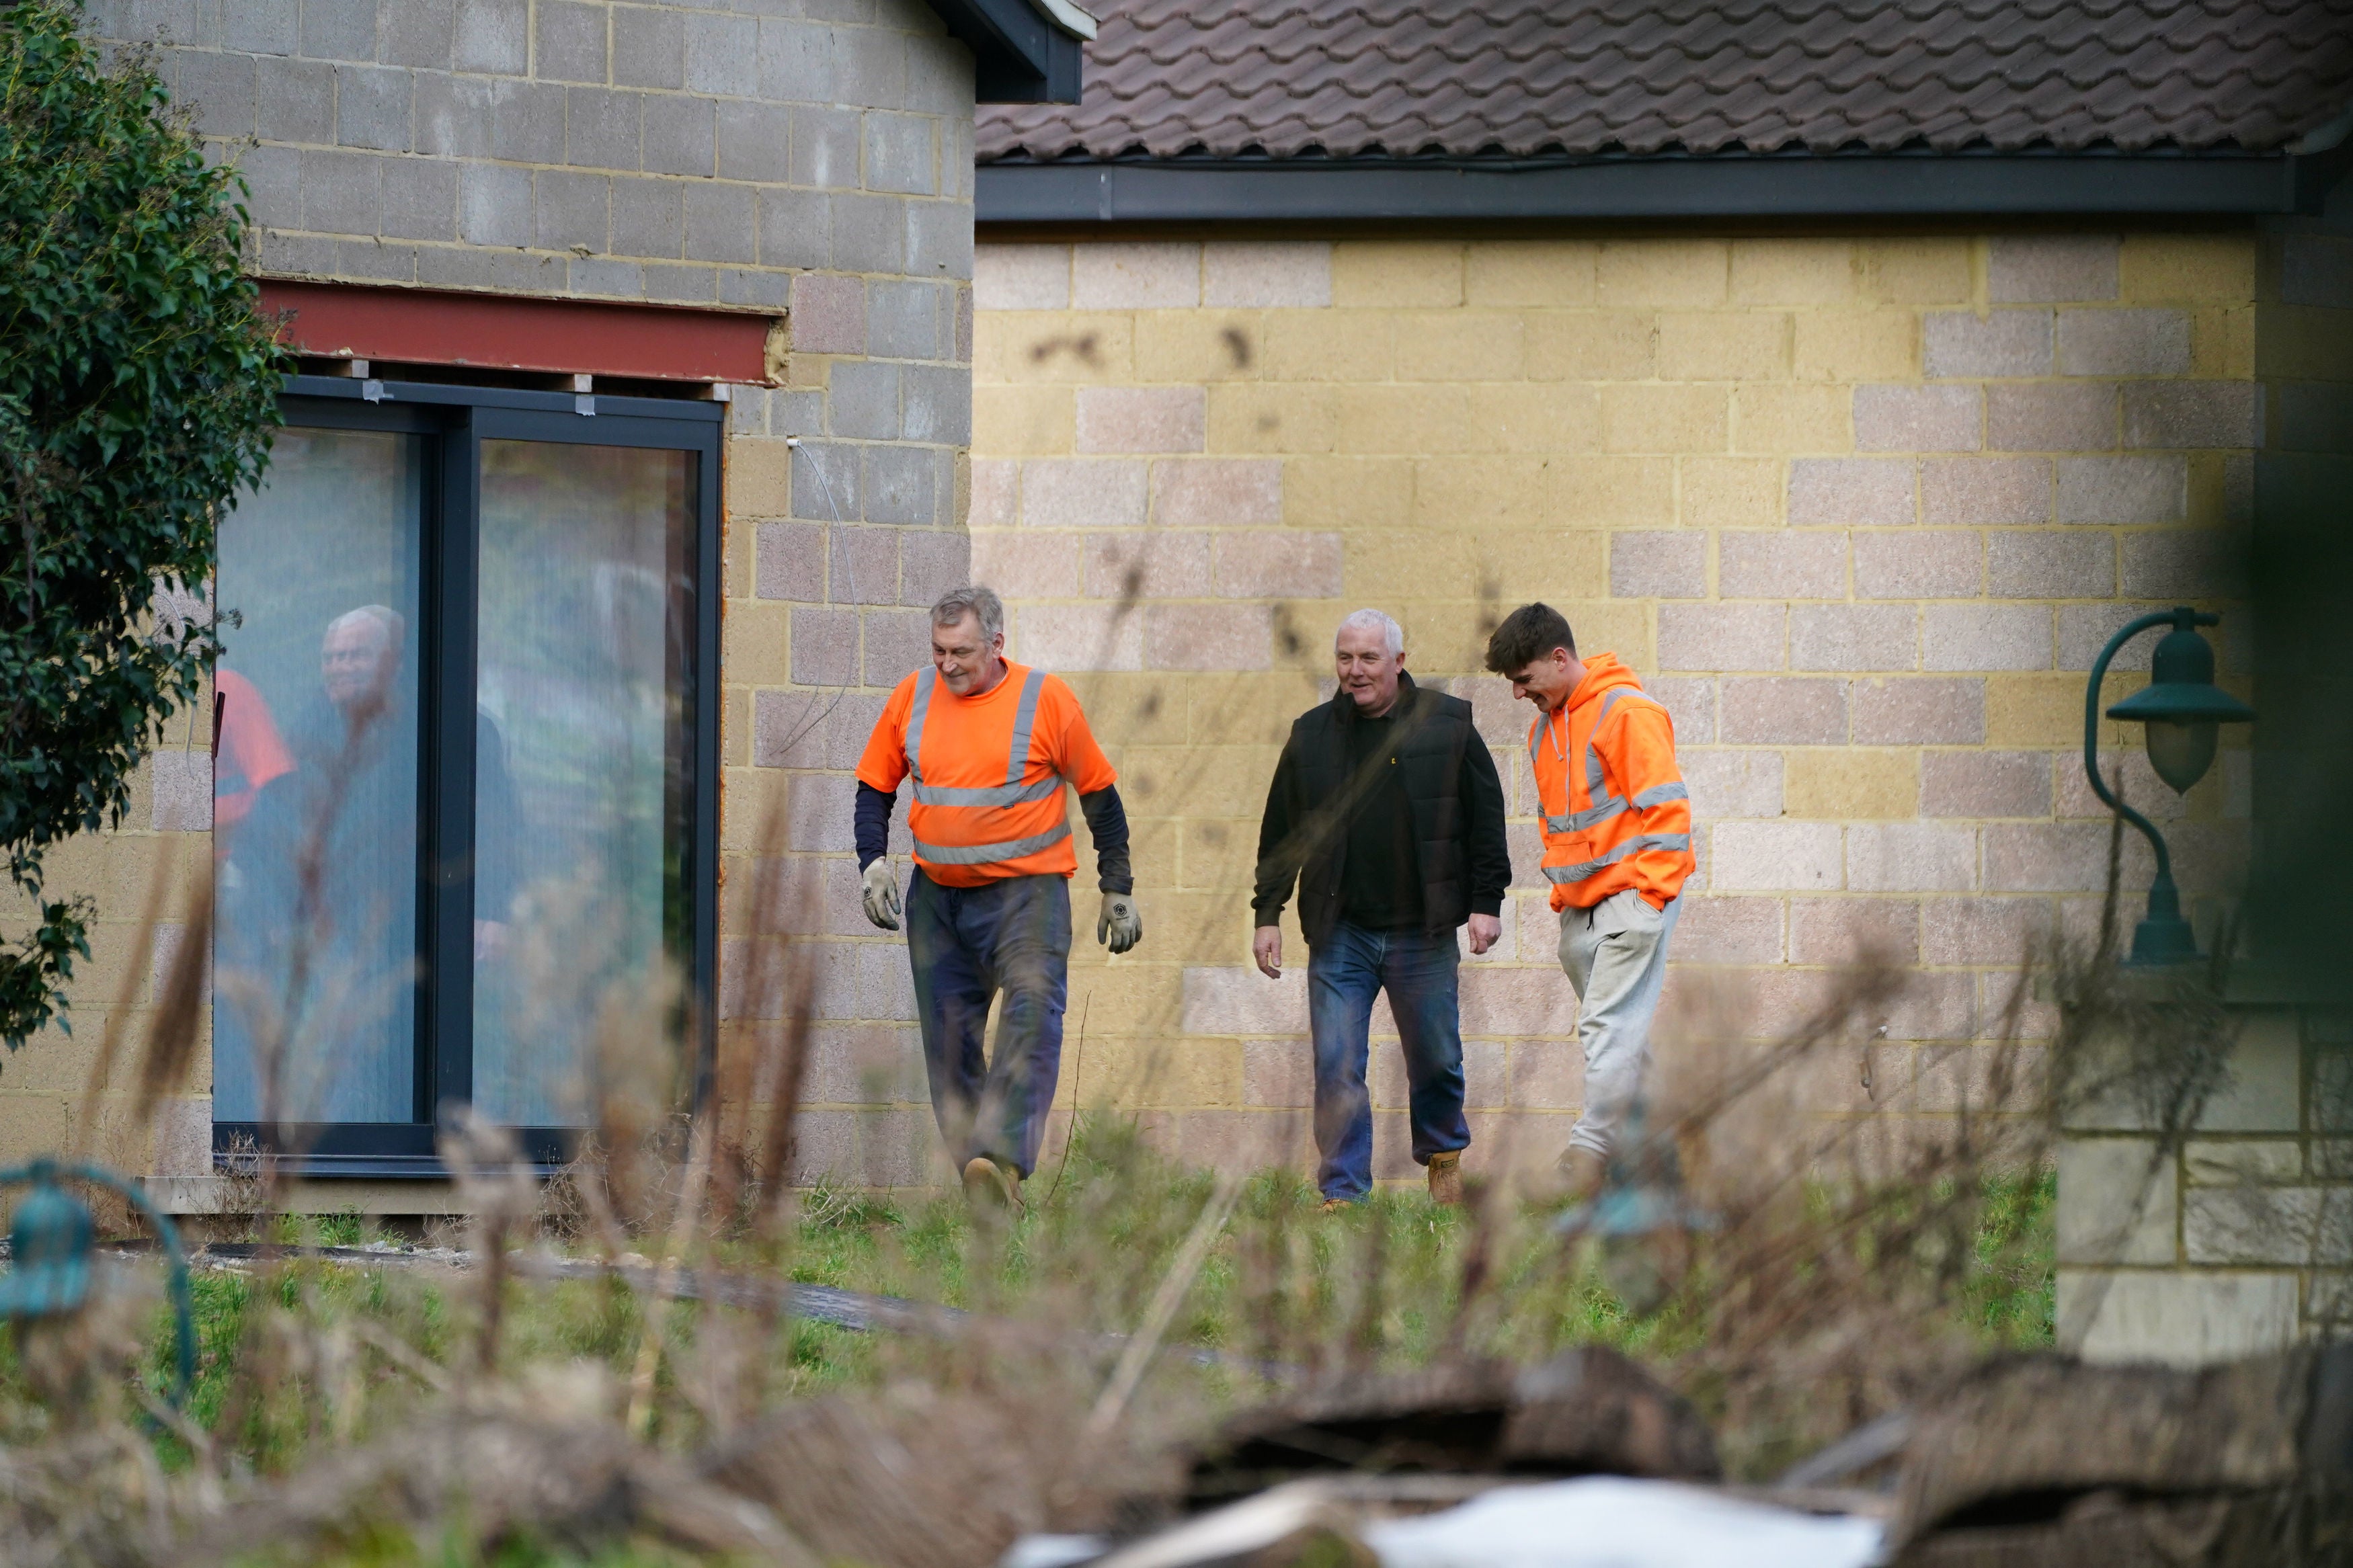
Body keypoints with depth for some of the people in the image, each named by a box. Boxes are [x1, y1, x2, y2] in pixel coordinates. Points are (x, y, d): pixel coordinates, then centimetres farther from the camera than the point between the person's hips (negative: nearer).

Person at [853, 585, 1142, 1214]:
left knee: (1032, 1016, -23)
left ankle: (1002, 1161, -36)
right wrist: (873, 862, -3)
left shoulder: (1046, 700, -6)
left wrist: (1117, 890, 7)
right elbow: (876, 788, 14)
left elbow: (1098, 792, 4)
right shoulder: (912, 698, 3)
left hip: (1025, 890, -4)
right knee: (948, 1039, 3)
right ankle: (982, 1196, 10)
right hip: (936, 897, 4)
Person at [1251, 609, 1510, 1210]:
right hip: (1340, 931, 1)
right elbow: (1281, 833, 11)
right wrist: (1267, 913, 7)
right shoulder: (1312, 735, 6)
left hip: (1423, 930, -1)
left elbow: (1485, 819, 4)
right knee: (1336, 1068, -5)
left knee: (1436, 1058, 10)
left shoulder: (1446, 726, 0)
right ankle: (1343, 1192, 0)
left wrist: (1486, 902, -2)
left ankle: (1443, 1154, 36)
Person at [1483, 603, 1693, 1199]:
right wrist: (1562, 891, 17)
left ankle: (1591, 1148, -20)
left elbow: (1666, 807, -15)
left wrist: (1648, 896, -17)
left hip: (1634, 892, -9)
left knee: (1611, 1025, -15)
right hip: (1580, 904, 9)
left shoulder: (1626, 713, -11)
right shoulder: (1544, 728, 16)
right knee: (1605, 1026, 8)